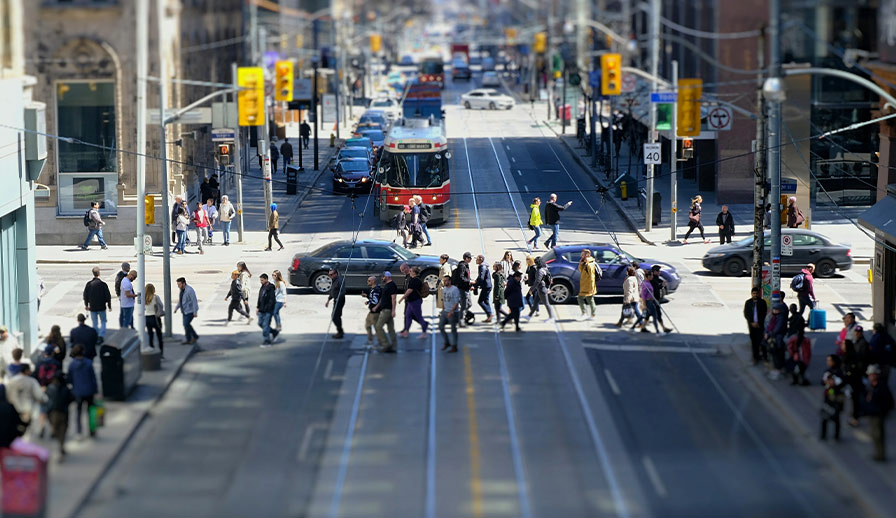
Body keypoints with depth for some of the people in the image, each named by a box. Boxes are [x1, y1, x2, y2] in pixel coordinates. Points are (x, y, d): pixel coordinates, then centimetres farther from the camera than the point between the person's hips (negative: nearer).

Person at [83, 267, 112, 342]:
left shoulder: (88, 284, -7)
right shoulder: (103, 284, -14)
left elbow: (85, 295, 4)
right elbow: (108, 296, -8)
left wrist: (86, 305, 19)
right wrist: (109, 306, 6)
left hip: (92, 307, 2)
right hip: (101, 307, -2)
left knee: (94, 323, 13)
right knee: (103, 322, 13)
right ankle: (101, 335, -5)